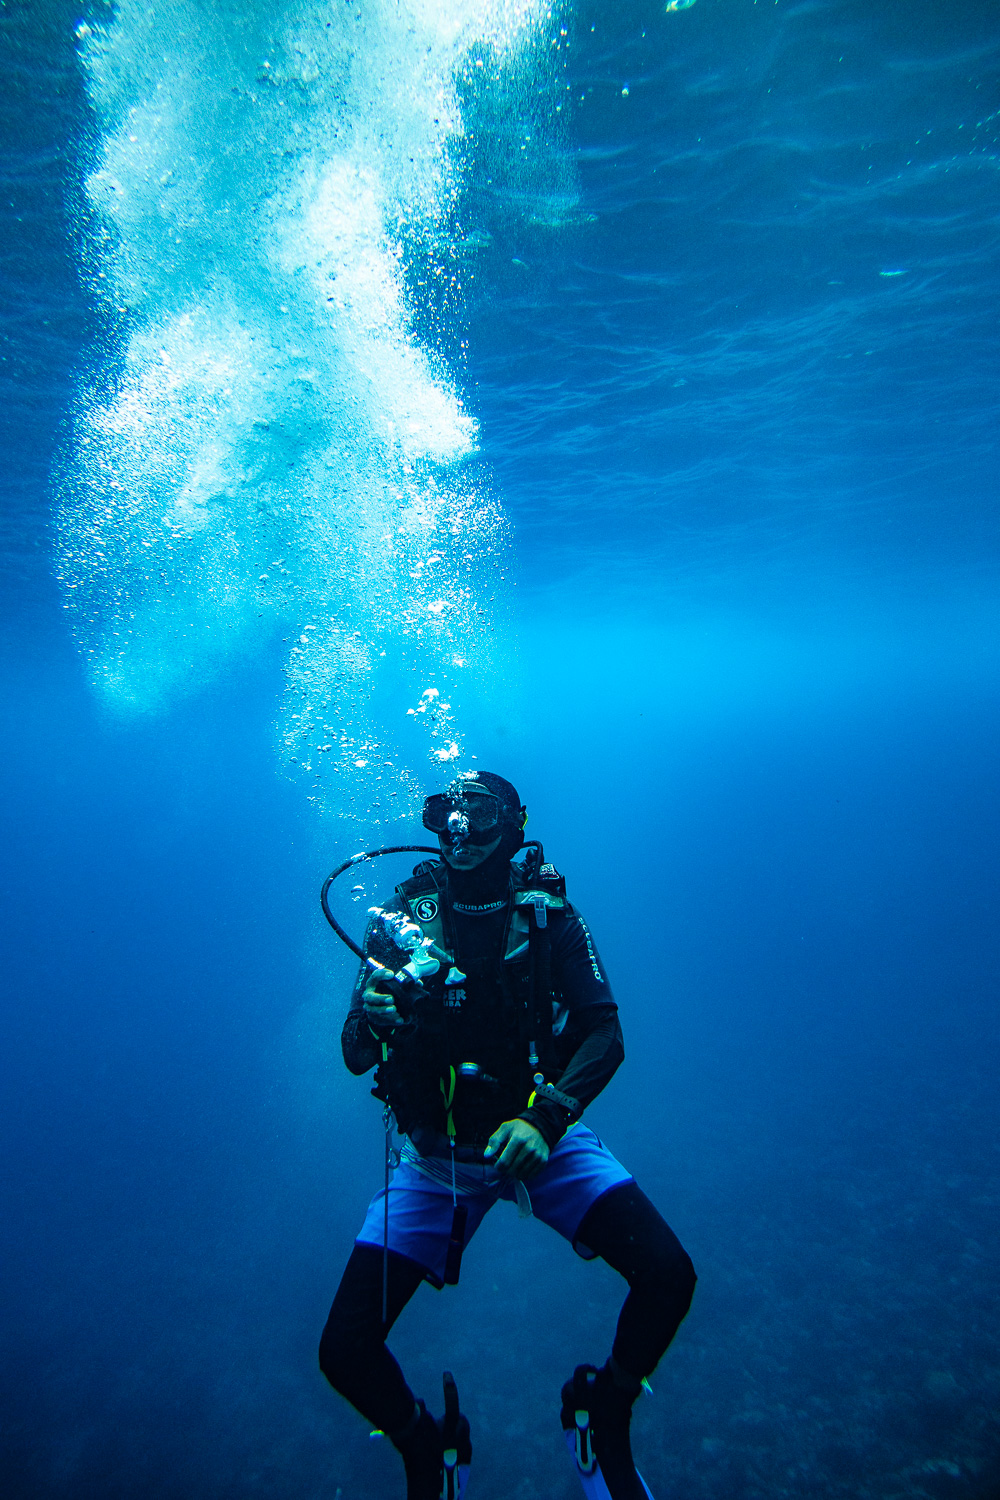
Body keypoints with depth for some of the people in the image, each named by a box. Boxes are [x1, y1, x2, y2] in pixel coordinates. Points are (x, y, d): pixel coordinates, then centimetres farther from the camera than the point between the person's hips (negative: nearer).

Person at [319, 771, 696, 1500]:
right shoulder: (403, 916, -8)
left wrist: (547, 1118, -29)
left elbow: (604, 1031, -13)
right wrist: (372, 1020, -30)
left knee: (668, 1276, -16)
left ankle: (605, 1418, 17)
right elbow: (355, 1056, -6)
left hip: (540, 1137, 0)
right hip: (435, 1155, 1)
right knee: (345, 1353, -8)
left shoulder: (549, 914, -8)